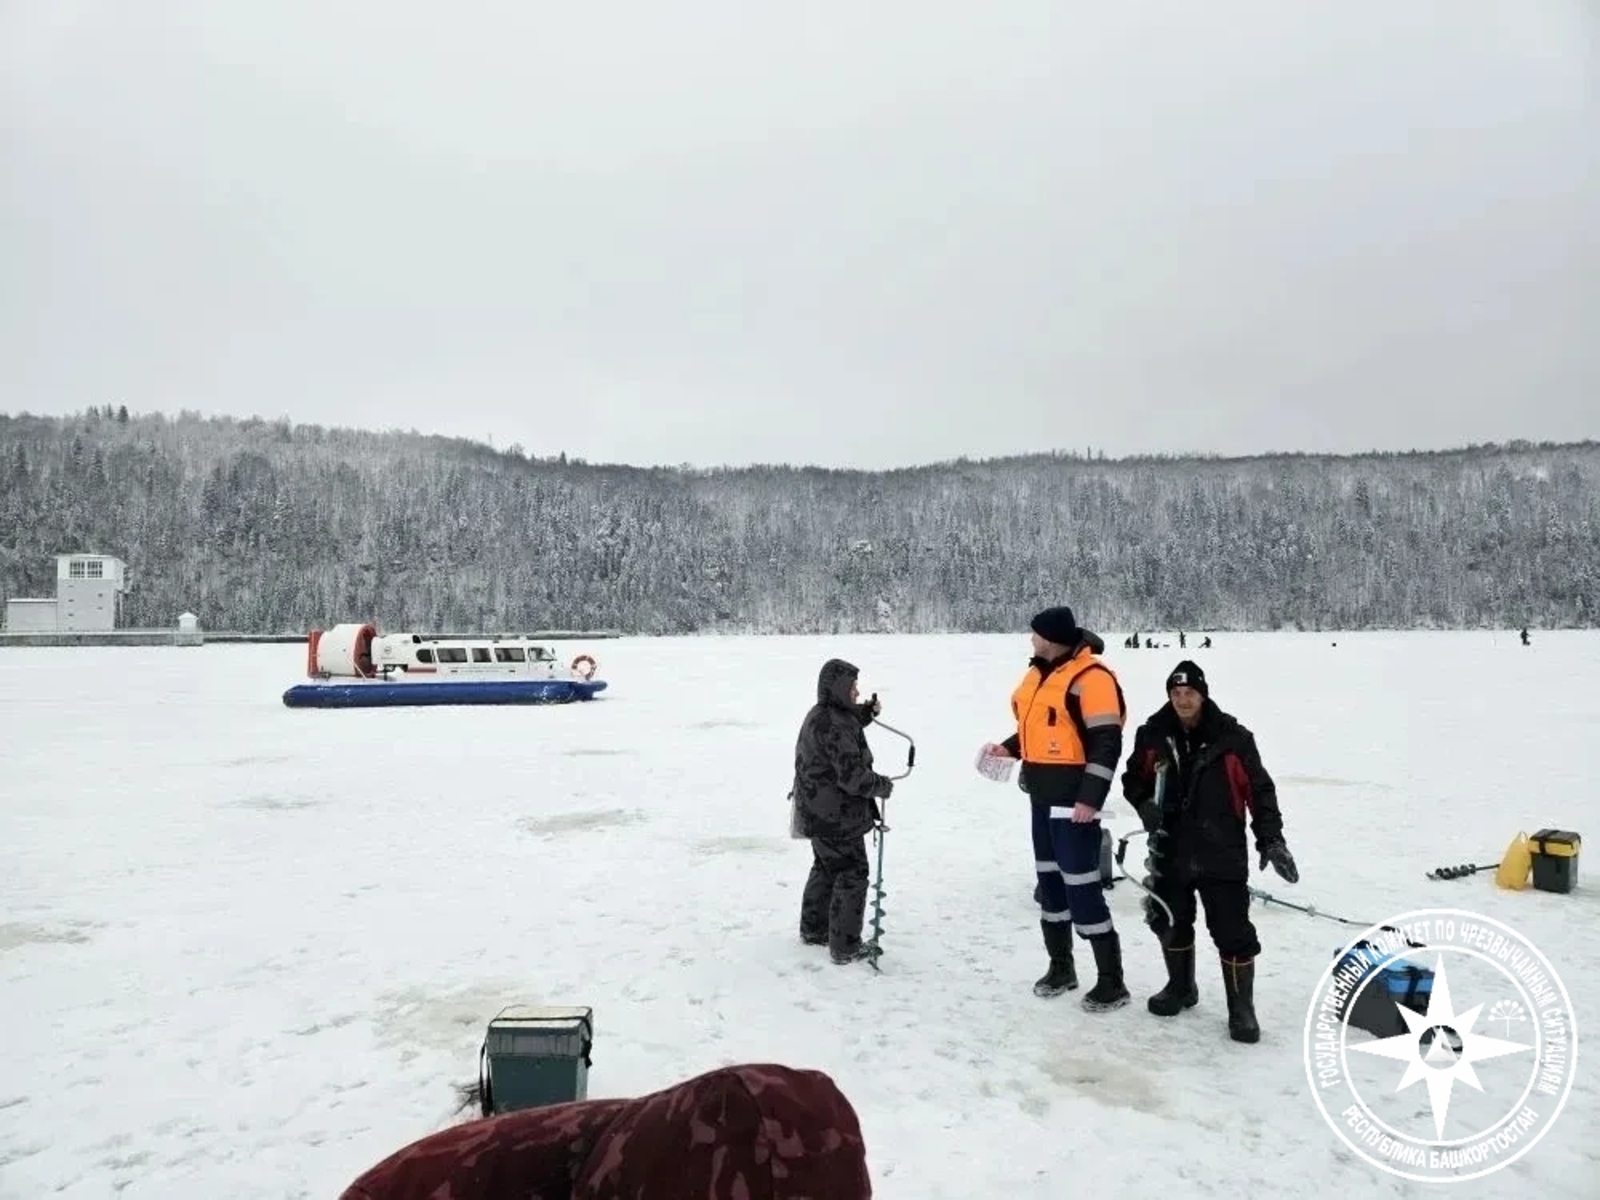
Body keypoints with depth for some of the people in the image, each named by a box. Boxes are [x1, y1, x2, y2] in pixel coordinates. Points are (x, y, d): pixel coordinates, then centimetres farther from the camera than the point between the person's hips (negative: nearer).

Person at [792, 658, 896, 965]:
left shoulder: (820, 714, 7)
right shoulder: (834, 726, -26)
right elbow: (851, 774, -27)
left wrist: (867, 711, 11)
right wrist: (883, 786, -11)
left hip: (818, 811, 10)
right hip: (836, 816, -10)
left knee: (826, 868, 24)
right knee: (852, 874, 1)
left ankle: (813, 929, 38)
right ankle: (845, 947, 8)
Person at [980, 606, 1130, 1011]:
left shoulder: (1091, 678, -17)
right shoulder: (1038, 673, 11)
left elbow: (1106, 744, -20)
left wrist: (1090, 798, -23)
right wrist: (1009, 747, 7)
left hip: (1073, 799, -9)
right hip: (1042, 796, 9)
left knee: (1082, 887, -6)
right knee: (1050, 880, 16)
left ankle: (1111, 982, 7)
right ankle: (1061, 967, 30)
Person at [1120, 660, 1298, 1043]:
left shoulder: (1232, 738, -9)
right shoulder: (1152, 735, -3)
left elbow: (1260, 789, -4)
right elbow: (1133, 779, 9)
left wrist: (1271, 839, -9)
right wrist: (1145, 805, -10)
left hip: (1222, 854, -3)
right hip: (1170, 852, 3)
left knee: (1233, 932, -1)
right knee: (1171, 923, 17)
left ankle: (1241, 1009, 16)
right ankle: (1181, 987, 39)